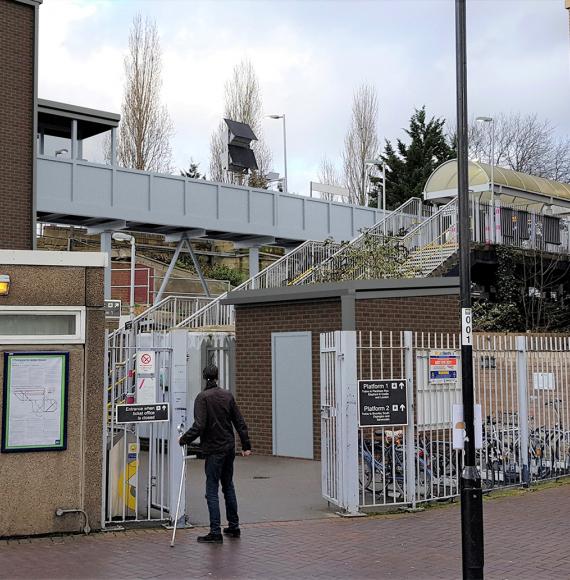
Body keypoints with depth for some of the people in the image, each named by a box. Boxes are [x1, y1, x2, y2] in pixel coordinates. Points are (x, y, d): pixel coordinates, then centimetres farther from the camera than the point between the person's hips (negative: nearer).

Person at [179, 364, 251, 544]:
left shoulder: (203, 397, -11)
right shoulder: (228, 395, 7)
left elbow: (199, 426, -19)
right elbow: (240, 423, 8)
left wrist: (184, 439, -5)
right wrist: (246, 445, 15)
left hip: (214, 449, -6)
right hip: (229, 448, 6)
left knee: (212, 491, -2)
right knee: (228, 487, 17)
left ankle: (215, 532, -4)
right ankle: (234, 527, 24)